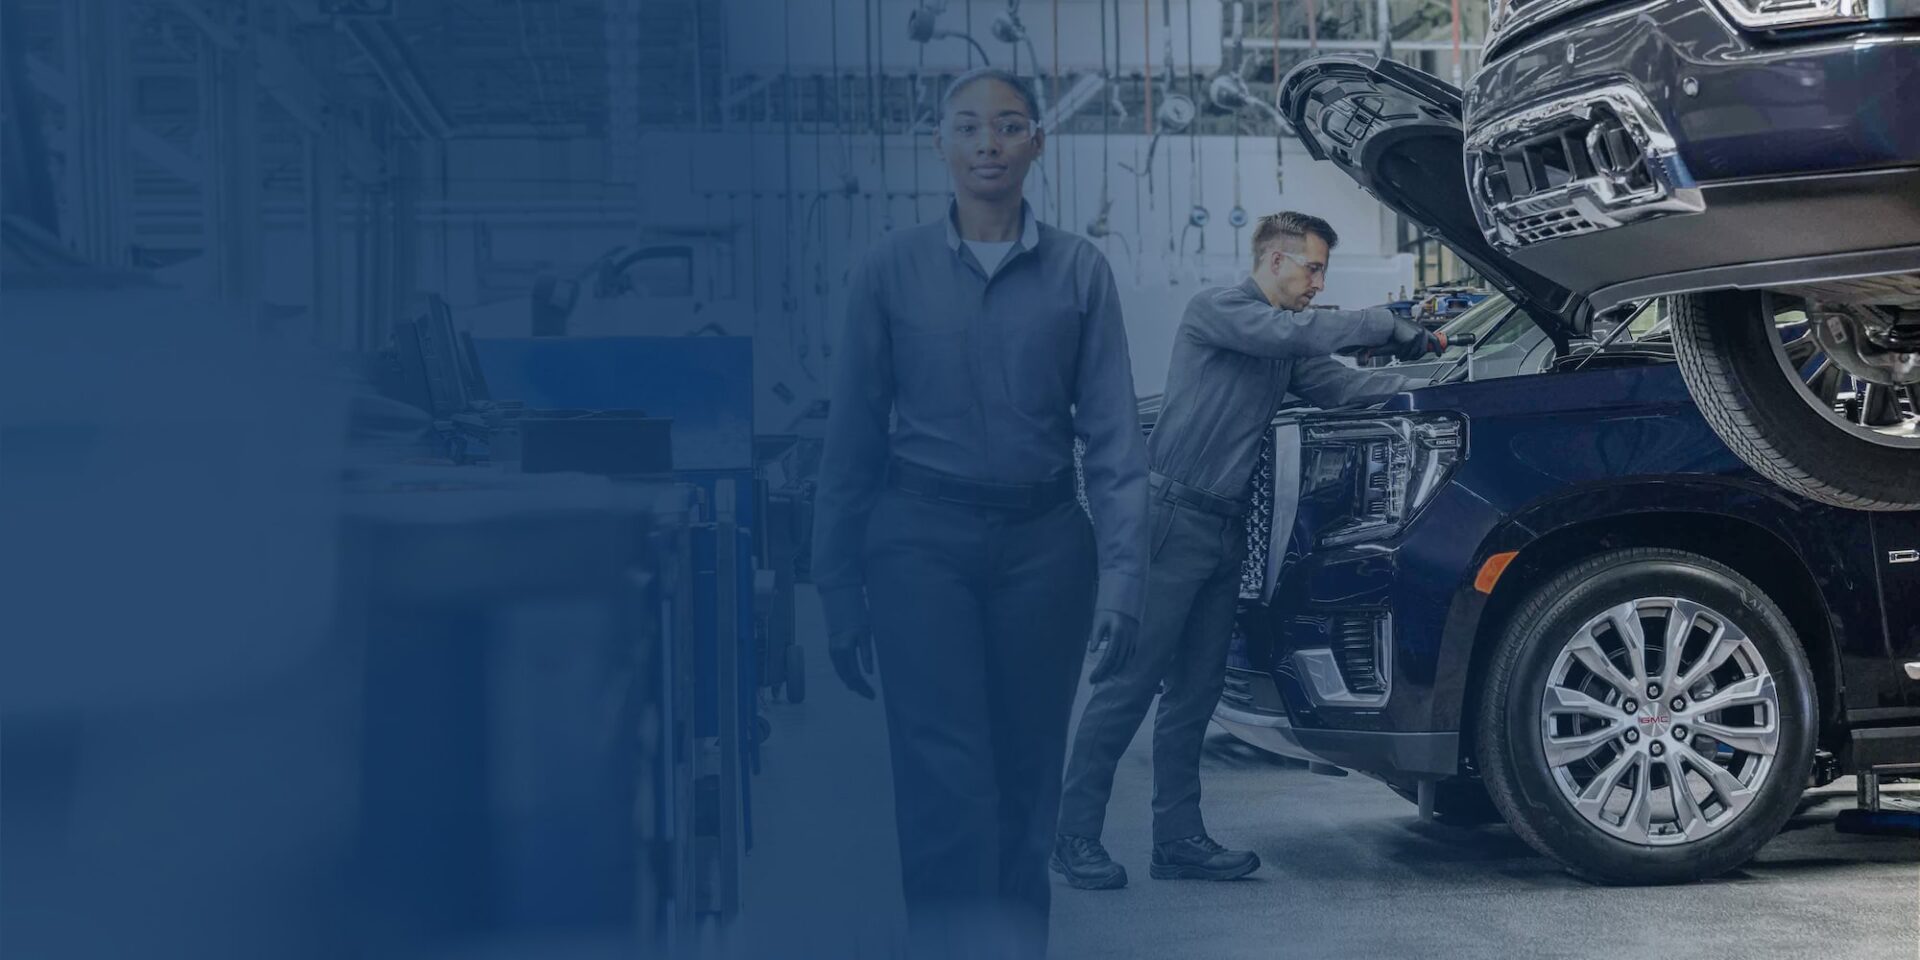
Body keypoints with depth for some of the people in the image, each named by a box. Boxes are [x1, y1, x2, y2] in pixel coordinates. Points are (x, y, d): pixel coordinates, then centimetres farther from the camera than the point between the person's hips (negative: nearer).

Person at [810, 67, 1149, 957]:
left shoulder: (1079, 270, 4)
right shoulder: (893, 268, 3)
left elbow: (1113, 433, 1)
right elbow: (852, 435, 5)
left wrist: (1122, 571, -8)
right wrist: (839, 588, 4)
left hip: (1043, 541, 1)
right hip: (922, 539, -1)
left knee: (1027, 778, 8)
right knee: (948, 784, -10)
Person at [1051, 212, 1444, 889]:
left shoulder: (1286, 345, 20)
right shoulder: (1215, 311, -7)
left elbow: (1339, 385, 19)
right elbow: (1293, 333, -21)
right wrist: (1386, 325, -15)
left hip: (1225, 530, 9)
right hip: (1172, 520, -9)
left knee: (1195, 689, 9)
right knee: (1130, 682, -7)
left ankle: (1179, 839, 14)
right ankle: (1076, 837, -1)